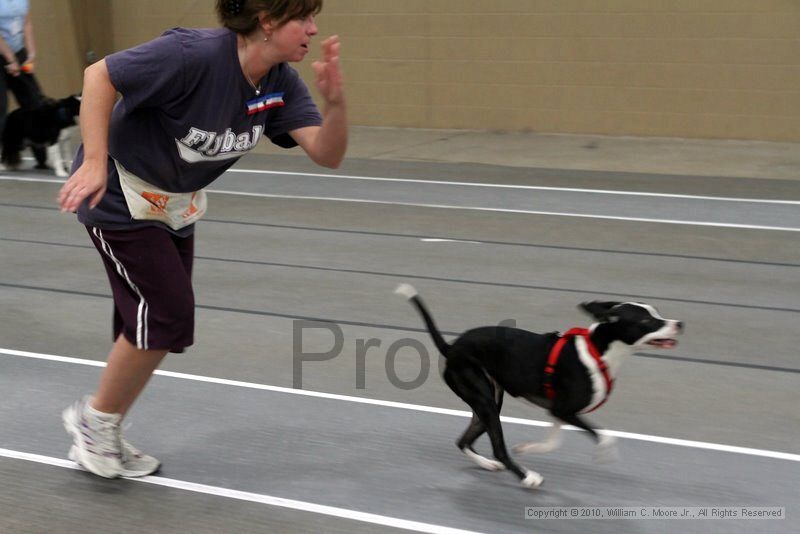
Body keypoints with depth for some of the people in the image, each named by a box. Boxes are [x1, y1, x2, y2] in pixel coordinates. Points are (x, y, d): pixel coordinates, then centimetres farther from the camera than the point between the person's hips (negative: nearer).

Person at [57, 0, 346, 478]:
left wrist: (335, 101, -33)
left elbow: (327, 154, -15)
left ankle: (102, 439, 28)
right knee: (167, 313, -12)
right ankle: (94, 418, 10)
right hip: (122, 197, -8)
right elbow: (99, 75, -26)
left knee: (150, 324, 11)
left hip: (174, 205, 8)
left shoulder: (281, 84, -8)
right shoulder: (195, 55, -30)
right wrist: (95, 161, -32)